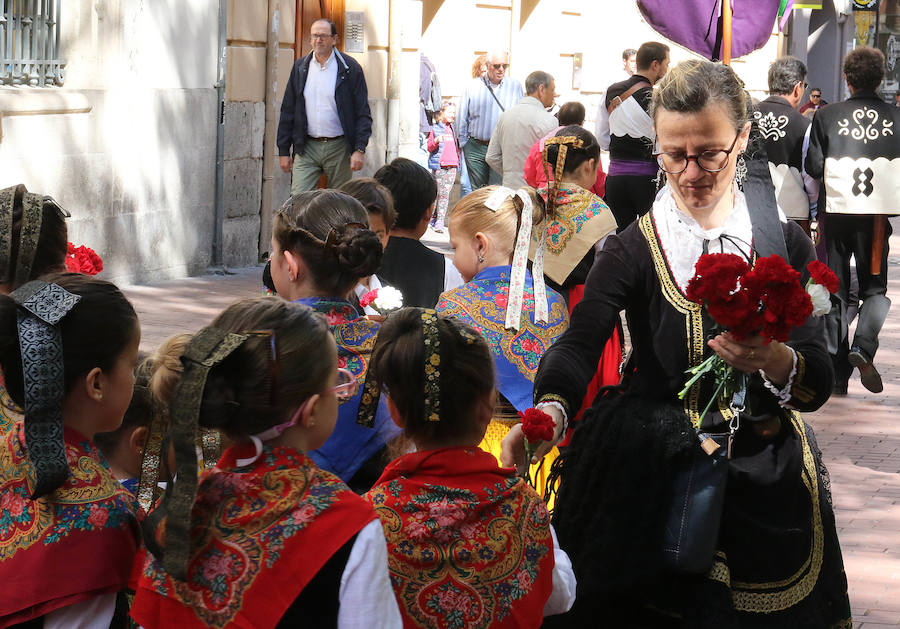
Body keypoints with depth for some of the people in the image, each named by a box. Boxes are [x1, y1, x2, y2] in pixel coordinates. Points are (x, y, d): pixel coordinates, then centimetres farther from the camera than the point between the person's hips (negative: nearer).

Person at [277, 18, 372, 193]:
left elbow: (363, 113, -2)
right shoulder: (300, 67, 8)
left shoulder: (350, 69, -1)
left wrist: (360, 149, -11)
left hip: (338, 148, -2)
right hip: (306, 148, 2)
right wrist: (284, 151, 7)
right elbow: (288, 111, 11)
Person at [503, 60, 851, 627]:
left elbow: (819, 384, -7)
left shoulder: (785, 244, -3)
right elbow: (581, 341, -22)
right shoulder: (635, 248, -6)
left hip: (762, 473, 2)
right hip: (649, 470, -1)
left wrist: (775, 361, -30)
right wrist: (550, 409, -44)